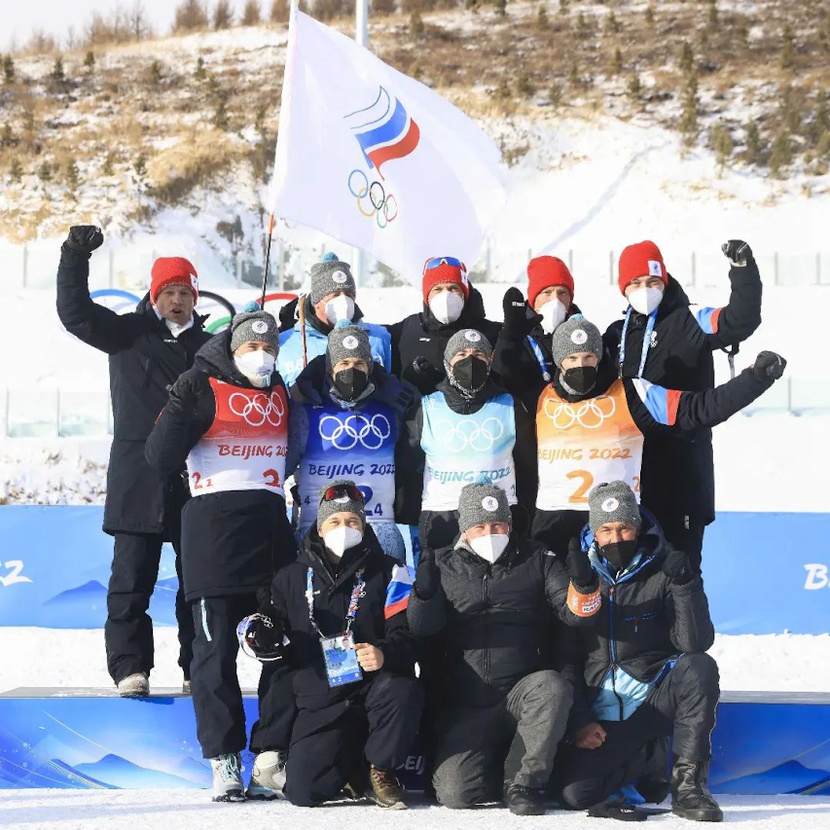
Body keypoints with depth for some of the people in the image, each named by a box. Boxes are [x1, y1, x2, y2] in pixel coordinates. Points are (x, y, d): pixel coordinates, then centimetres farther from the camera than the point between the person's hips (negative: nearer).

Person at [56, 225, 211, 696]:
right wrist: (75, 257, -13)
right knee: (132, 577, -3)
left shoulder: (210, 347, 15)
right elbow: (76, 313, -3)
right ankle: (130, 668, 0)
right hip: (139, 479, -2)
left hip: (197, 480, 3)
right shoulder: (128, 334, 7)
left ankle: (200, 669, 11)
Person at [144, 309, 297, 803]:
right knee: (217, 650, -3)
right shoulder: (204, 388, -1)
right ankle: (225, 762, 3)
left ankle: (272, 755, 10)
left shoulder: (281, 394, 16)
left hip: (271, 527, 5)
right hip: (215, 526, -5)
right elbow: (162, 458, -9)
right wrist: (181, 408, -14)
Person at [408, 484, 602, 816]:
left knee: (552, 688, -35)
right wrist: (425, 592, -24)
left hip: (521, 692, 0)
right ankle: (495, 771, 19)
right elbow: (423, 627, -3)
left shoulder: (536, 560, 5)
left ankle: (522, 782, -16)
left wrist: (583, 585, -24)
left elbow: (575, 612, -2)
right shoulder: (444, 565, 6)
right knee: (455, 794, -16)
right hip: (465, 706, 1)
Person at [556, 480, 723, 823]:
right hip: (603, 717, 2)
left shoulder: (662, 572, -2)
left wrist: (685, 585, -24)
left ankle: (688, 784, -21)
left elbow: (695, 643, -14)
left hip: (656, 698, -2)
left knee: (700, 668, -33)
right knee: (575, 792, -20)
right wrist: (579, 721, -1)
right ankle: (644, 760, 13)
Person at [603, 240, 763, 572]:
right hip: (630, 465, 6)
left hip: (682, 466, -6)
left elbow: (741, 320, -18)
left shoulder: (688, 323, -3)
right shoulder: (617, 334, 15)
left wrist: (743, 269, -28)